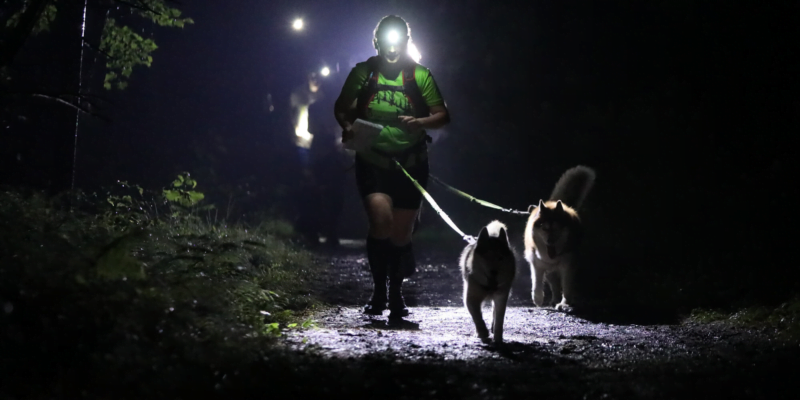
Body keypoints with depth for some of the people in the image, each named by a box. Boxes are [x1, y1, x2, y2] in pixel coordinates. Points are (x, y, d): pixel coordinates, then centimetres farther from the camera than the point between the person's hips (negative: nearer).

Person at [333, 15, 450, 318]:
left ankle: (396, 294, 29)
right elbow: (342, 107, 11)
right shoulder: (362, 73, -2)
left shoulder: (420, 75, -2)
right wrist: (347, 126, -11)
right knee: (381, 221, -21)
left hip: (411, 165, 1)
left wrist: (419, 122, -21)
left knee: (401, 233, 7)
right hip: (372, 164, -1)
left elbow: (442, 116, 0)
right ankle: (378, 290, -4)